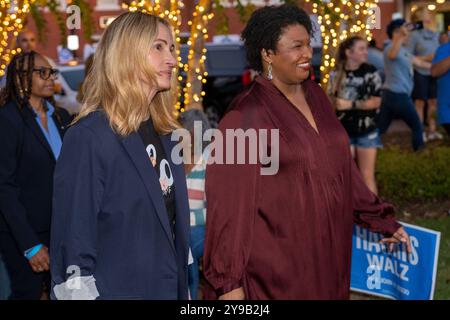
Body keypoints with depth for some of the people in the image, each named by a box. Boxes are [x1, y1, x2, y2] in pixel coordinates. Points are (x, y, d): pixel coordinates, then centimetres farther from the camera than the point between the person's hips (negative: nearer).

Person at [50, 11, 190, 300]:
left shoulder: (165, 134, 8)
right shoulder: (88, 137, -15)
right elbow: (73, 241, -16)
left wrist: (183, 290, 13)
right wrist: (79, 293, -19)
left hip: (168, 288, 7)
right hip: (115, 289, -7)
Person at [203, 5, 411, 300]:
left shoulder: (315, 97, 5)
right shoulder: (246, 116, -15)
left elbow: (342, 167, 15)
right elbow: (230, 199, -15)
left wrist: (381, 220, 14)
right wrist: (228, 281, -16)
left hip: (327, 257, 7)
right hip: (275, 268, -6)